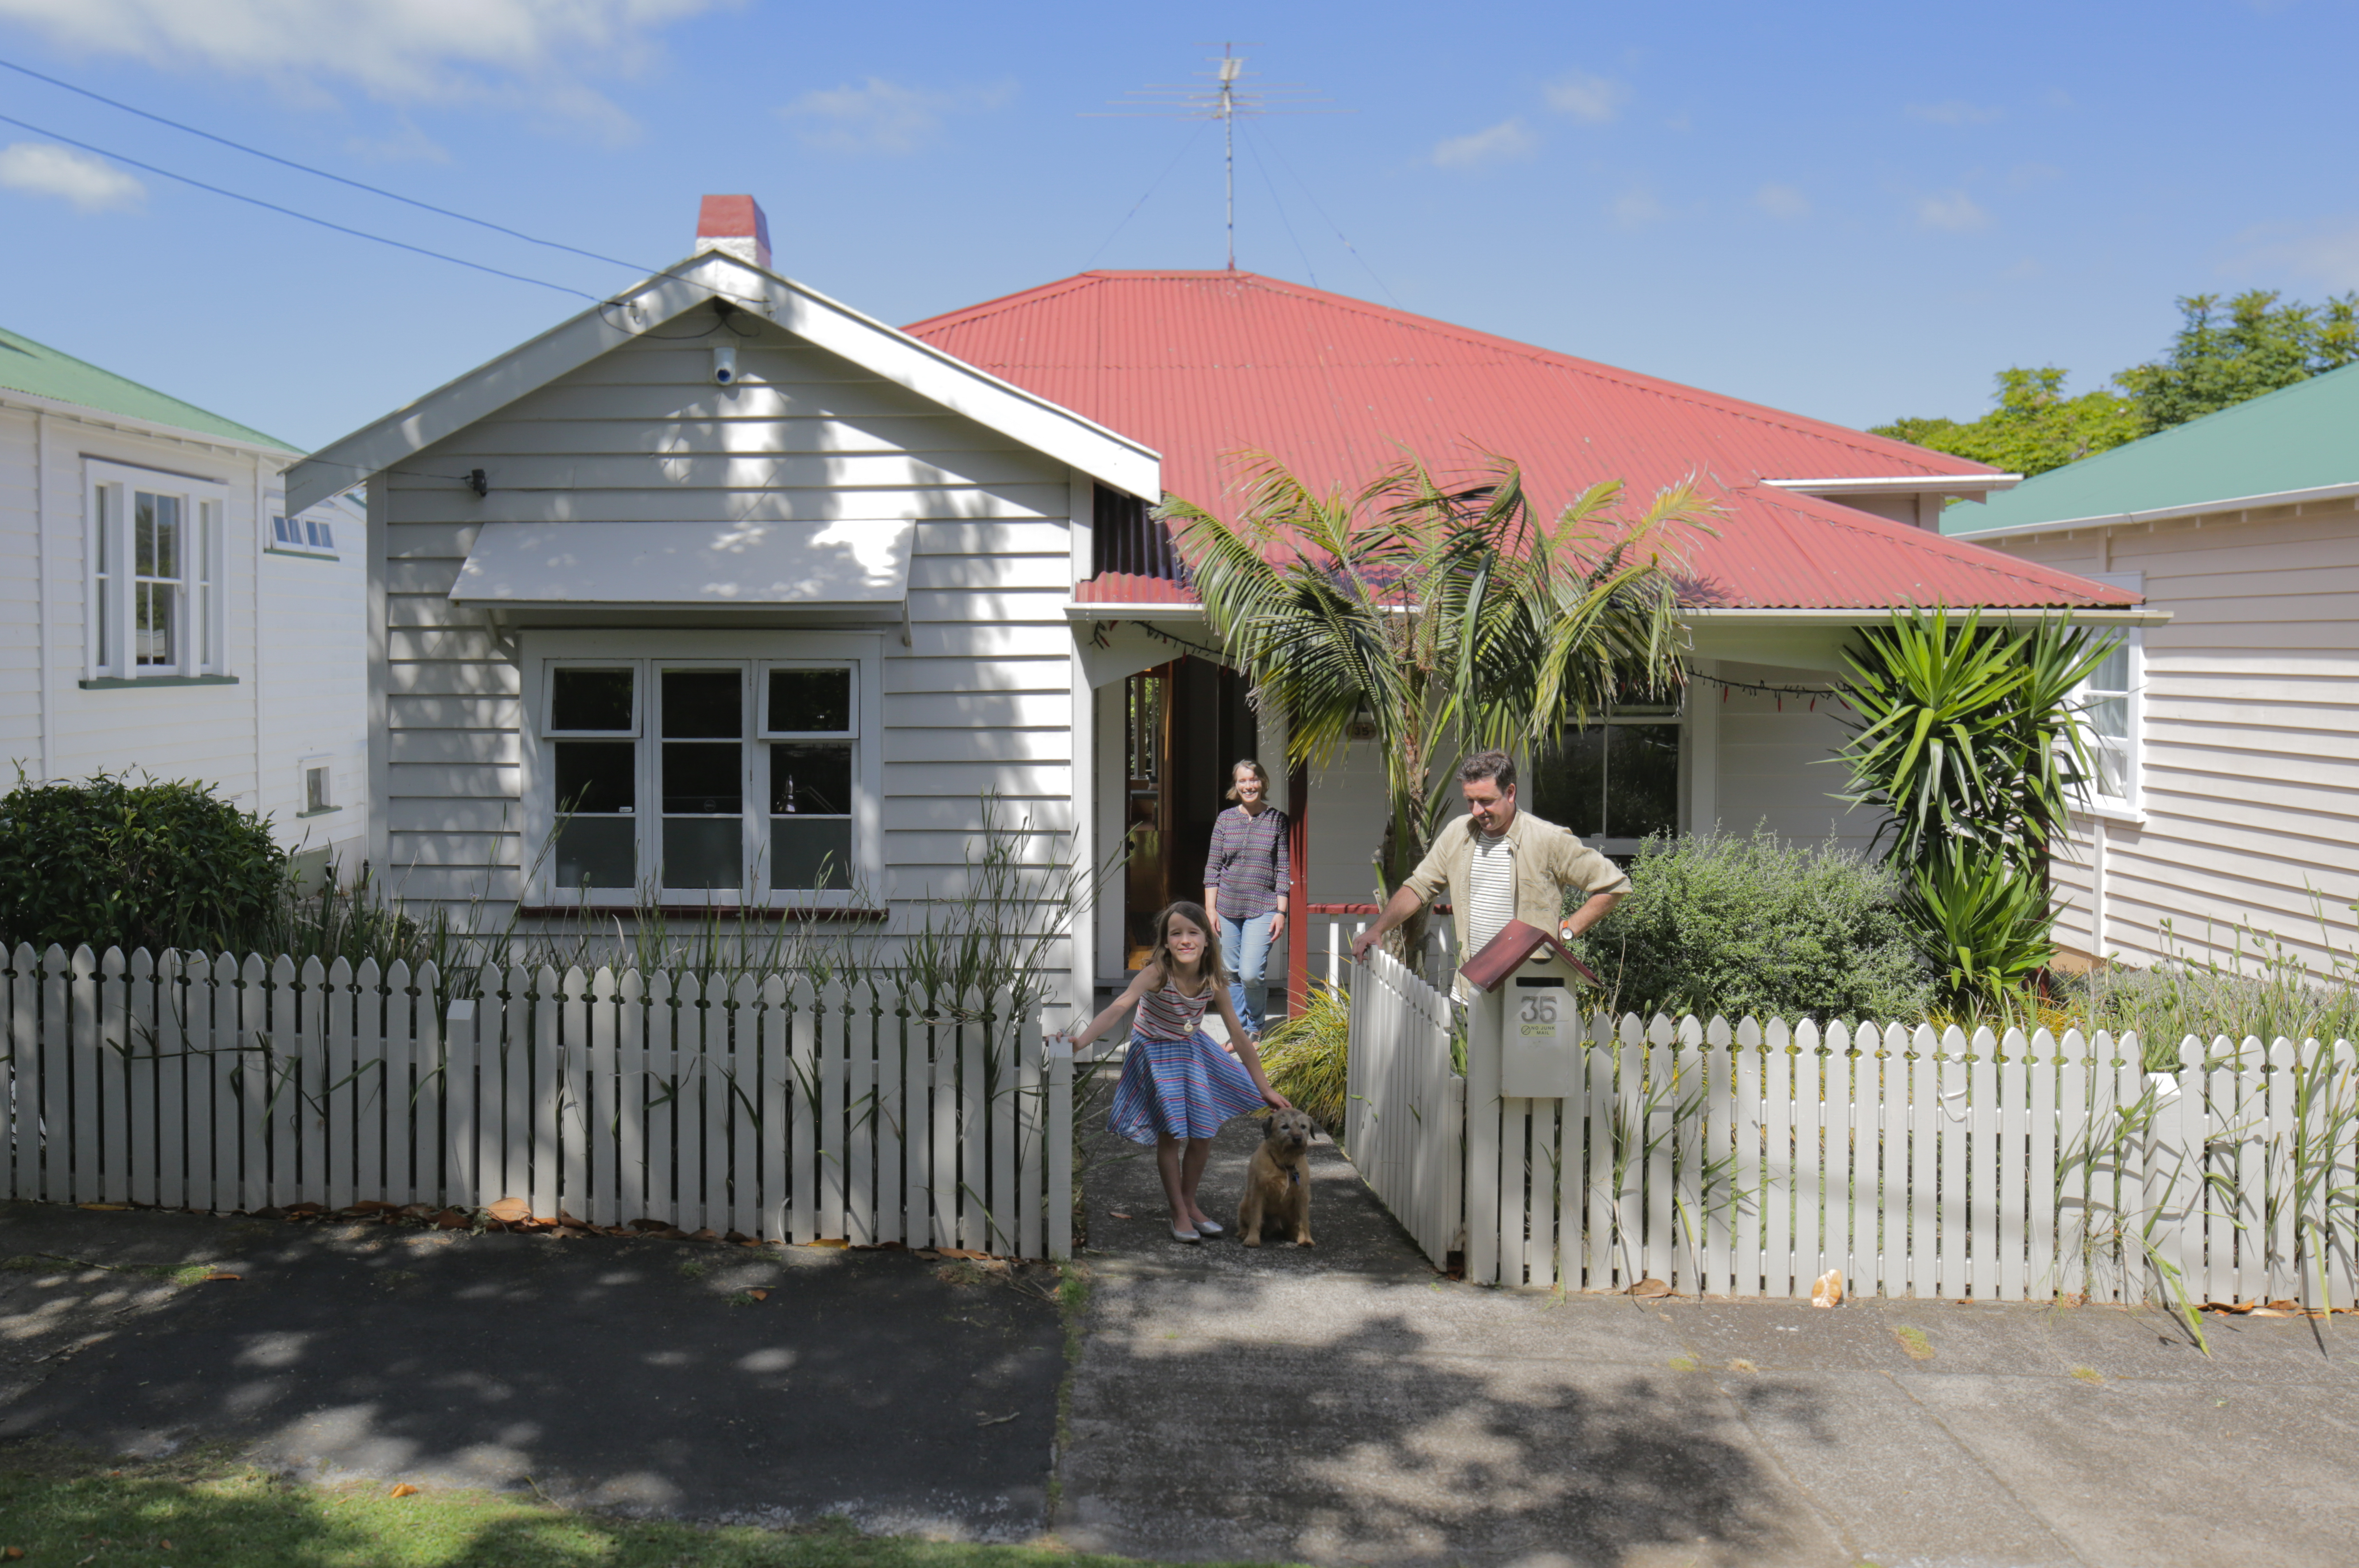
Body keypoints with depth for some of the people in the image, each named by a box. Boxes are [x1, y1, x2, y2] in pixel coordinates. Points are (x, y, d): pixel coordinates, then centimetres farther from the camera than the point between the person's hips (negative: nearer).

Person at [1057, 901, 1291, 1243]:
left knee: (1203, 1134, 4)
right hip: (1155, 1052, -4)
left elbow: (1240, 1037, -10)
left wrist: (1265, 1090, -6)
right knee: (1170, 1133, -9)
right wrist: (1081, 1040, -60)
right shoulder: (1157, 974, -29)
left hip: (1192, 1051, 4)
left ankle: (1190, 1202, 27)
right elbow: (1120, 1007, -44)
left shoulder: (1214, 982, -18)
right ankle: (1179, 1213, 8)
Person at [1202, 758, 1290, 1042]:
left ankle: (1255, 1029, 12)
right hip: (1227, 908, 3)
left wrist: (1281, 912, -6)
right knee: (1232, 975, 7)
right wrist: (1210, 909, 0)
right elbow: (1213, 866, 7)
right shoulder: (1225, 819, 6)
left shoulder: (1277, 819, 0)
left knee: (1250, 975, -12)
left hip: (1262, 909, -3)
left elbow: (1284, 870, -1)